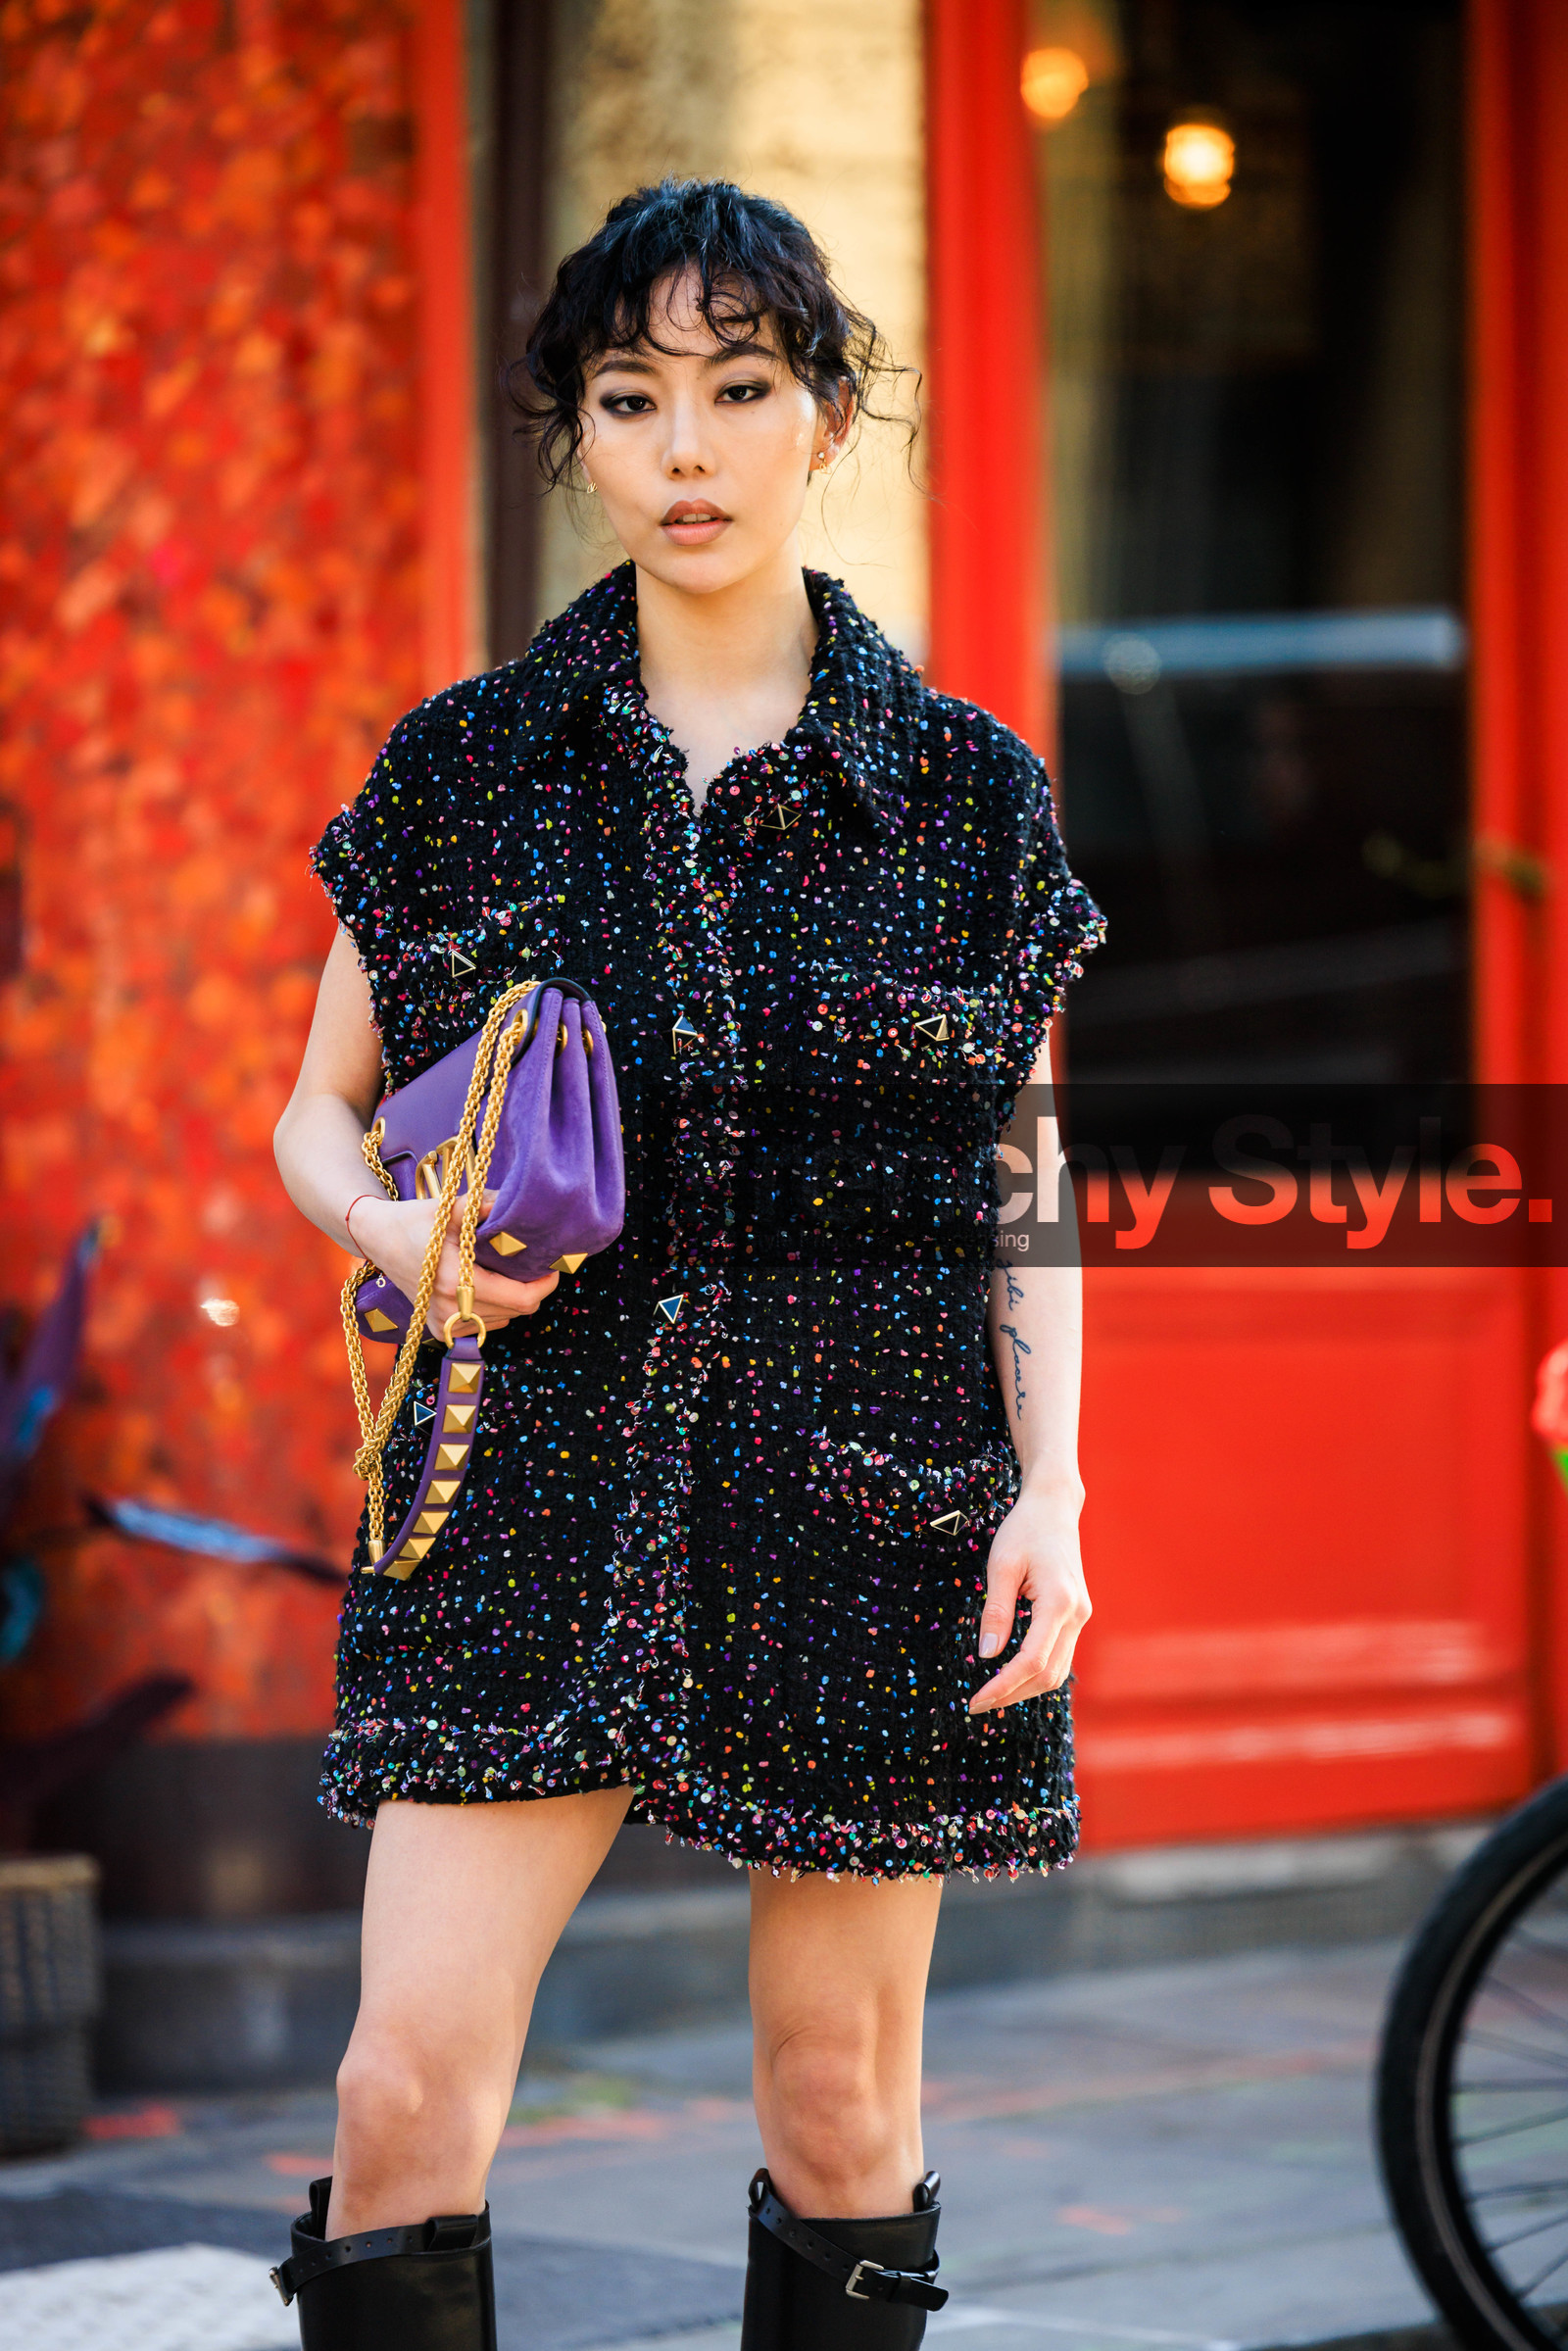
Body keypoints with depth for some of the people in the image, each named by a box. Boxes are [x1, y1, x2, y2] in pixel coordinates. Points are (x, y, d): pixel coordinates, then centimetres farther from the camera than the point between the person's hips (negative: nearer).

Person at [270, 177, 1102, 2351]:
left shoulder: (968, 794, 4)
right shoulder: (466, 767, 5)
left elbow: (1027, 1201, 7)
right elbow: (320, 1114, 11)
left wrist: (1051, 1488, -5)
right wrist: (397, 1232, -11)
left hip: (867, 1510, 0)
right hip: (534, 1495, 0)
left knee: (842, 2091, 5)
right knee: (410, 2083, -10)